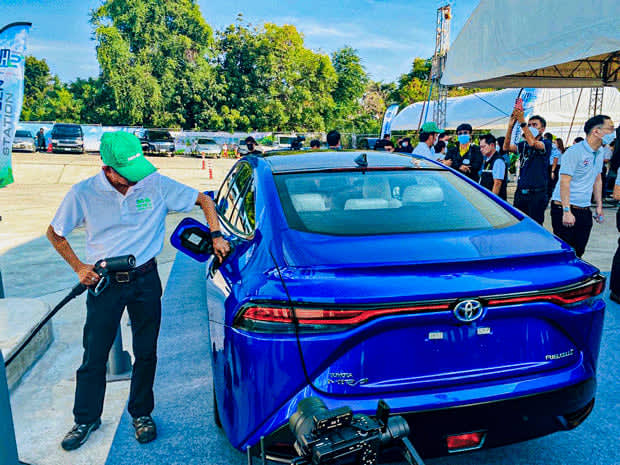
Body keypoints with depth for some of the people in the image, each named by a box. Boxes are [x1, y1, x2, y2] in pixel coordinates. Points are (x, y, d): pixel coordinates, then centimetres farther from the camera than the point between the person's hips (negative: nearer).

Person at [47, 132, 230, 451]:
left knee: (146, 352, 10)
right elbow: (54, 233, 5)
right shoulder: (83, 194, -9)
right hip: (104, 283, 0)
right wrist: (78, 266, -4)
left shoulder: (157, 185, -10)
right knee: (94, 356, 8)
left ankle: (141, 413, 32)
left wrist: (216, 235, -13)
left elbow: (204, 200, -1)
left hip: (145, 281, 0)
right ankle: (86, 419, 31)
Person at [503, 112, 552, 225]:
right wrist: (511, 125, -16)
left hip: (537, 194, -5)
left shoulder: (546, 144, -2)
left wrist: (522, 122, -26)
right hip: (521, 193, 5)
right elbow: (506, 147, -6)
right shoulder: (523, 145, 11)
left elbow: (533, 143, -24)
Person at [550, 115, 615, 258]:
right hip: (563, 208, -8)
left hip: (584, 211, 8)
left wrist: (599, 206, 18)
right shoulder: (574, 152, -14)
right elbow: (564, 182, -18)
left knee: (578, 253, 10)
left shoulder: (599, 153, 12)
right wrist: (567, 211, -23)